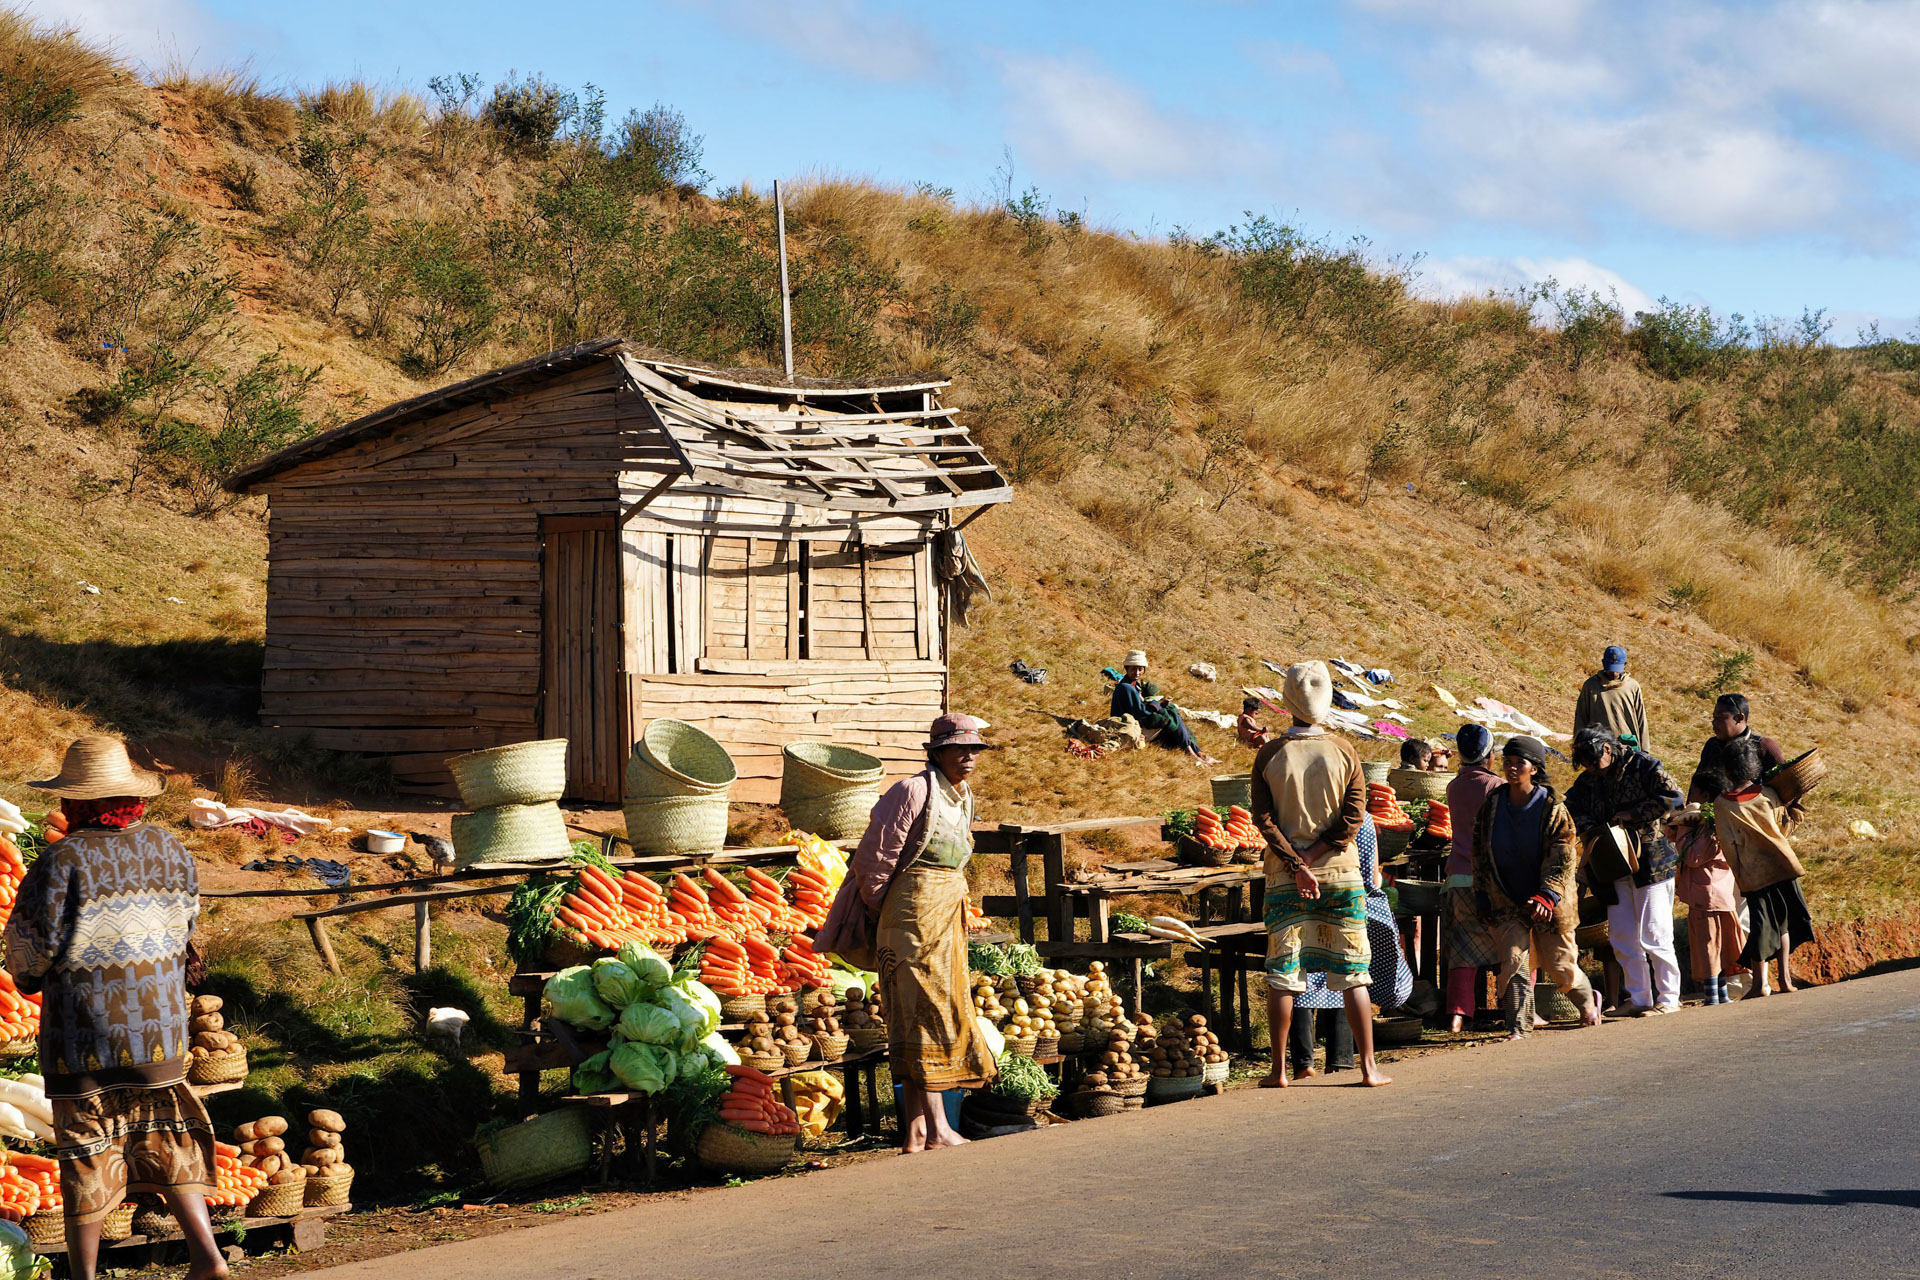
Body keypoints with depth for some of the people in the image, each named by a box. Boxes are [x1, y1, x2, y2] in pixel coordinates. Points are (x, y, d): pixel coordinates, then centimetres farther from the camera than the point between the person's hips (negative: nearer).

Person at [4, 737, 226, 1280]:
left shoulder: (62, 862, -16)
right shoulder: (170, 851, 1)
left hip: (85, 1035, -4)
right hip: (159, 1029, 4)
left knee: (86, 1153, 6)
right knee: (167, 1140, 15)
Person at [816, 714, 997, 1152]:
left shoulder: (964, 797, 13)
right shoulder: (912, 791, -13)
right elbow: (874, 861, -11)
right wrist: (884, 915, -1)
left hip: (947, 919, 8)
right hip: (913, 914, -8)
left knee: (936, 1016, 7)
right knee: (925, 1016, -7)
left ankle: (916, 1128, 10)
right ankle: (937, 1128, -6)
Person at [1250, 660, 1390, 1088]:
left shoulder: (1269, 755, -2)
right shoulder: (1344, 752, -2)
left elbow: (1263, 819, -8)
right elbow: (1354, 814, -9)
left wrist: (1296, 865, -11)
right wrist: (1314, 855, -10)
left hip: (1284, 877, 0)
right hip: (1340, 874, 0)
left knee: (1282, 976, 4)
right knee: (1353, 975, 5)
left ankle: (1279, 1070, 4)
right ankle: (1369, 1067, 5)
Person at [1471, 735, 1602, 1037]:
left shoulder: (1552, 808, -10)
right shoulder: (1491, 806, 0)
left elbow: (1564, 857, -14)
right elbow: (1480, 854, 9)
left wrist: (1547, 896, -25)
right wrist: (1482, 896, 4)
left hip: (1548, 903, -2)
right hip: (1507, 899, 2)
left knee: (1559, 965, 7)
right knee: (1514, 961, -13)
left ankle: (1588, 1003, 36)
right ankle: (1519, 1025, -6)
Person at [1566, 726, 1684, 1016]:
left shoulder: (1643, 765, -10)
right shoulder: (1590, 778, 7)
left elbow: (1672, 797, -18)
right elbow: (1572, 805, 14)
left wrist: (1632, 814, -19)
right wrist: (1592, 828, -5)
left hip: (1650, 860, -6)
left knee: (1654, 935, -7)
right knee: (1621, 937, 6)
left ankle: (1668, 998, 4)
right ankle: (1639, 999, 15)